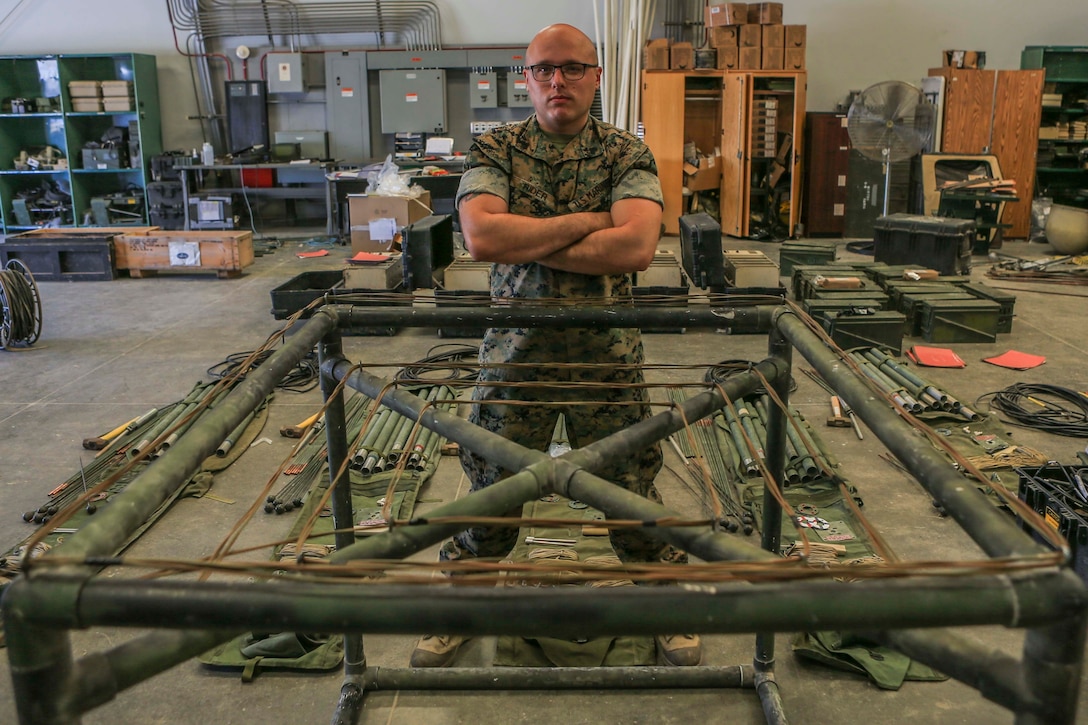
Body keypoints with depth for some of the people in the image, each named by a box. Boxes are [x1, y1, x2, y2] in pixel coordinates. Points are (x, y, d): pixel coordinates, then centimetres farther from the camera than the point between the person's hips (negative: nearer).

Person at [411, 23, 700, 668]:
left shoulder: (627, 154, -1)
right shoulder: (496, 150, 0)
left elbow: (637, 247, -19)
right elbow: (480, 236, -19)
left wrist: (525, 245, -16)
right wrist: (587, 222, -16)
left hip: (608, 354, 0)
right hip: (515, 349, 1)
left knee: (632, 492, 12)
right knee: (492, 490, 12)